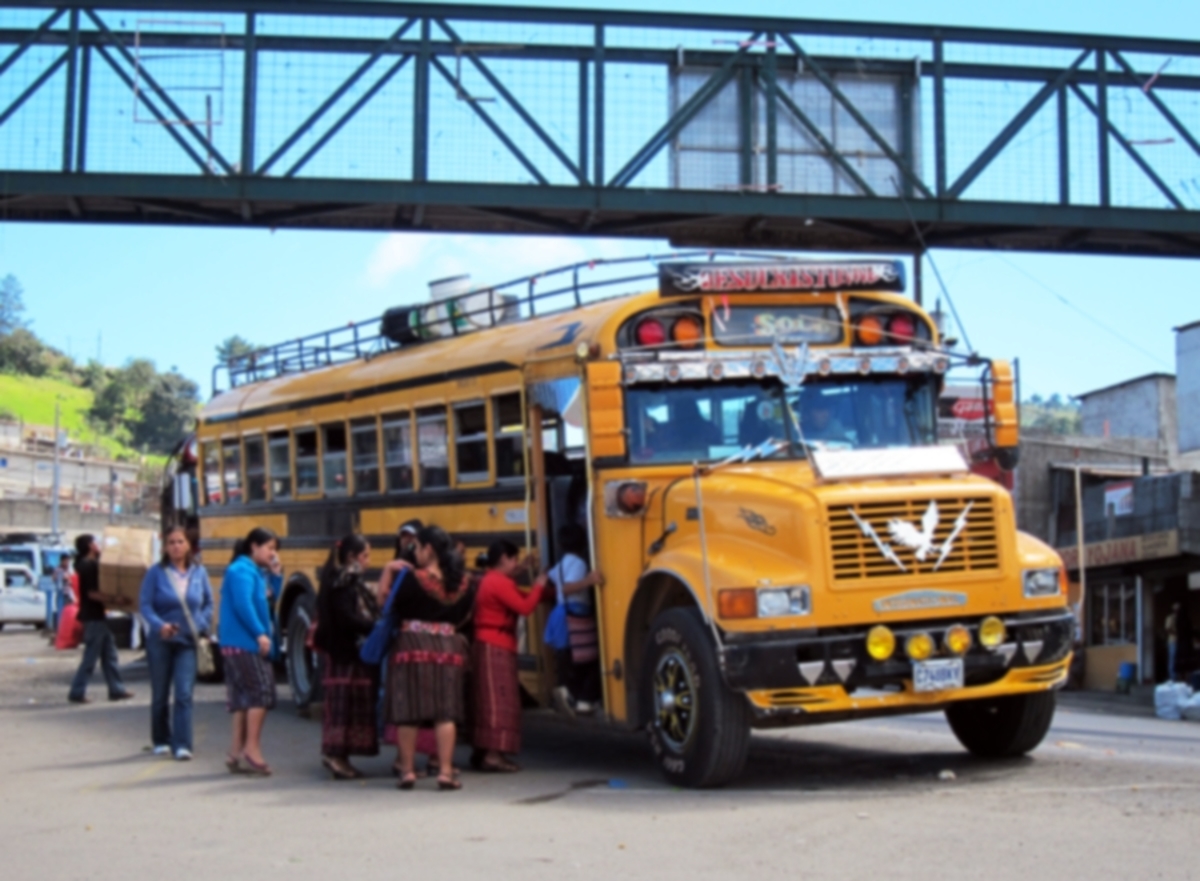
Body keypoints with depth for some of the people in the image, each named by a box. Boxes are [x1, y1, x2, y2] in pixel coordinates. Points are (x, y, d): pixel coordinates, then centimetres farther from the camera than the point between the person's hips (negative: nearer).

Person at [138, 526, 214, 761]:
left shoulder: (199, 572, 2)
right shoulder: (156, 572, -4)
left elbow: (208, 603, 12)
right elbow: (145, 604, -7)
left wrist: (204, 627, -2)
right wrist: (159, 625, -22)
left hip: (188, 642, 0)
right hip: (160, 641, 0)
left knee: (184, 694, -10)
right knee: (160, 695, 11)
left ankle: (182, 744, -12)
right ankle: (161, 741, 27)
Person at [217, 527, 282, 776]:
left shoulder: (256, 571, 19)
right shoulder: (242, 570, -11)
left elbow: (271, 598, 21)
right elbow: (243, 604, -21)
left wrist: (276, 575, 9)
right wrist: (260, 633, -23)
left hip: (246, 643, 10)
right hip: (243, 642, -10)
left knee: (243, 696, 10)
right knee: (260, 691, -11)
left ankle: (237, 751, 13)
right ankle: (251, 748, -10)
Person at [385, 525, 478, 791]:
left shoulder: (412, 578, -12)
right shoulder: (463, 583, 2)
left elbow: (392, 609, -7)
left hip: (411, 644, -3)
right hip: (448, 646, 3)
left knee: (408, 710, 4)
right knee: (445, 711, 3)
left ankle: (407, 770, 9)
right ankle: (445, 771, 1)